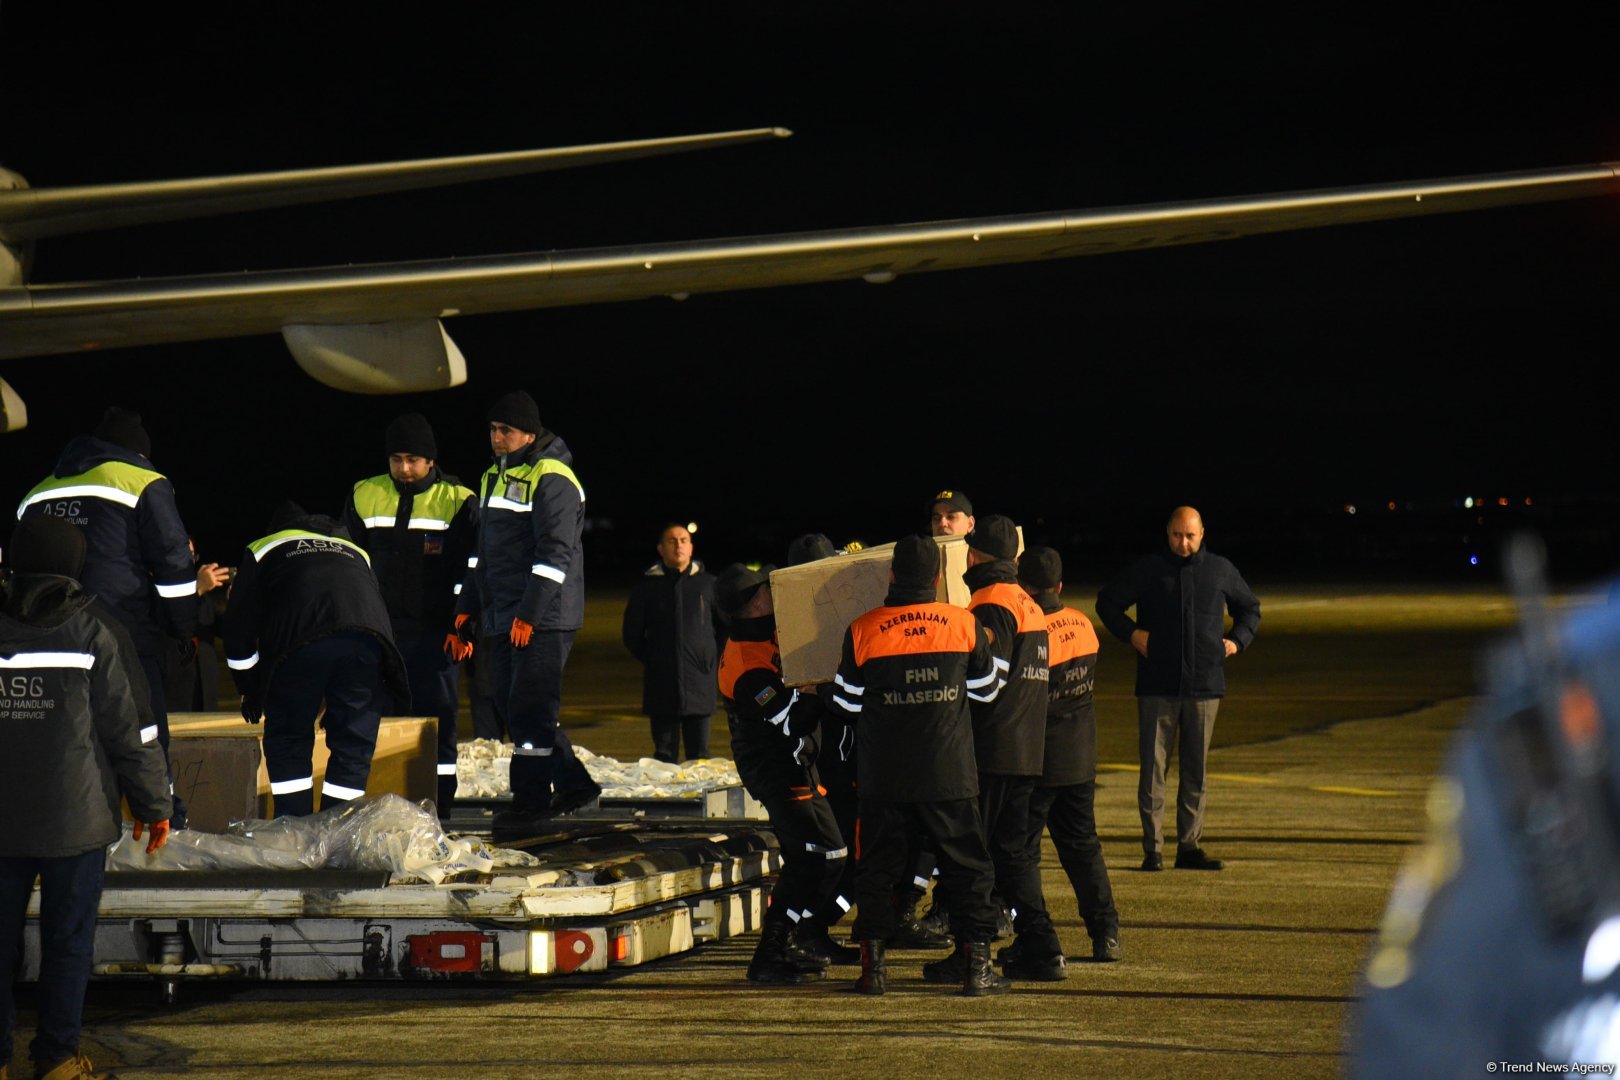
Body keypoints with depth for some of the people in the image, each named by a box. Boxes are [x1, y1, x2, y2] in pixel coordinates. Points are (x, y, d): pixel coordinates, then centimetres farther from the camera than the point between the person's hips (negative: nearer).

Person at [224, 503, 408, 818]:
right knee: (353, 745, 12)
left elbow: (239, 626, 24)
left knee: (287, 743, 12)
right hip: (366, 638, 2)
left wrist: (250, 690, 36)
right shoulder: (356, 553, 40)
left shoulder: (262, 549, 31)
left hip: (299, 642, -2)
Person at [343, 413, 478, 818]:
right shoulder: (365, 497, 9)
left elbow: (471, 571, 2)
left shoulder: (457, 501, 1)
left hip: (432, 633, -3)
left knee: (437, 716, -2)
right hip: (378, 630, 3)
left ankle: (439, 804, 4)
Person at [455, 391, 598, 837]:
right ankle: (572, 781, 20)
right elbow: (482, 552, 25)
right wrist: (467, 607, 19)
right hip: (502, 616, 9)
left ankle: (530, 801, -6)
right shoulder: (495, 477, 18)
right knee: (510, 700, 10)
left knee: (529, 706, -10)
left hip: (543, 617, -9)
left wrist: (530, 613, -22)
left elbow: (555, 553, -18)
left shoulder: (551, 478, -11)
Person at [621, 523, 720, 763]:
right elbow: (632, 633, 12)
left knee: (699, 753, 1)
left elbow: (725, 626, 15)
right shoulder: (647, 585, 7)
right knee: (664, 754, 1)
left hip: (699, 679, 0)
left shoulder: (708, 583, 7)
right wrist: (650, 659, 4)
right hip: (661, 683, 0)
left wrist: (713, 660, 6)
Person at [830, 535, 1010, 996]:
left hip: (884, 777, 0)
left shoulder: (862, 632, -6)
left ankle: (873, 962, 6)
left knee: (878, 867, 10)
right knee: (967, 866, 8)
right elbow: (987, 690, 10)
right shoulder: (964, 624, -4)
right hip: (951, 774, 0)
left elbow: (846, 702, 5)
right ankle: (975, 962, 5)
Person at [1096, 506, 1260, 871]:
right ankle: (1152, 848, 0)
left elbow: (1250, 608, 24)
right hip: (1157, 686, -2)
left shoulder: (1220, 570, 9)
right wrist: (1130, 633, -3)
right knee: (1152, 767, -4)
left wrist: (1237, 640, 7)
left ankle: (1189, 846, 11)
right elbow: (1107, 601, 12)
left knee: (1195, 769, 5)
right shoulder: (1147, 569, 3)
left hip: (1204, 685, 2)